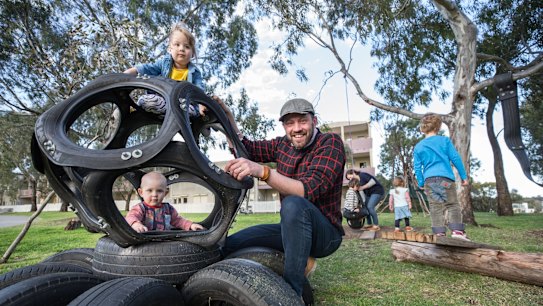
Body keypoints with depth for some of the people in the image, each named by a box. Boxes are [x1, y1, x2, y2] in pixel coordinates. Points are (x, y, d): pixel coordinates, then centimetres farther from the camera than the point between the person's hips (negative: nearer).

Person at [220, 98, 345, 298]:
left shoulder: (331, 143, -16)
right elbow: (247, 149, 11)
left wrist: (261, 171, -42)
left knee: (292, 204, -37)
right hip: (294, 228, 6)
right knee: (228, 245, -1)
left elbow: (308, 190, -30)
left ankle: (292, 292, -22)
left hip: (326, 232, -6)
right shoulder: (283, 144, 2)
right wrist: (227, 116, -2)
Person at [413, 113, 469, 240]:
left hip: (429, 180, 2)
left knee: (435, 207, 4)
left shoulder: (418, 147, 9)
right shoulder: (444, 140, 4)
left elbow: (417, 167, 8)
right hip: (445, 178, -2)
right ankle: (457, 230, -3)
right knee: (453, 205, 6)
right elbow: (456, 158, 2)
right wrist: (464, 176, 8)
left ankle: (439, 232, -1)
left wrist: (421, 183, 15)